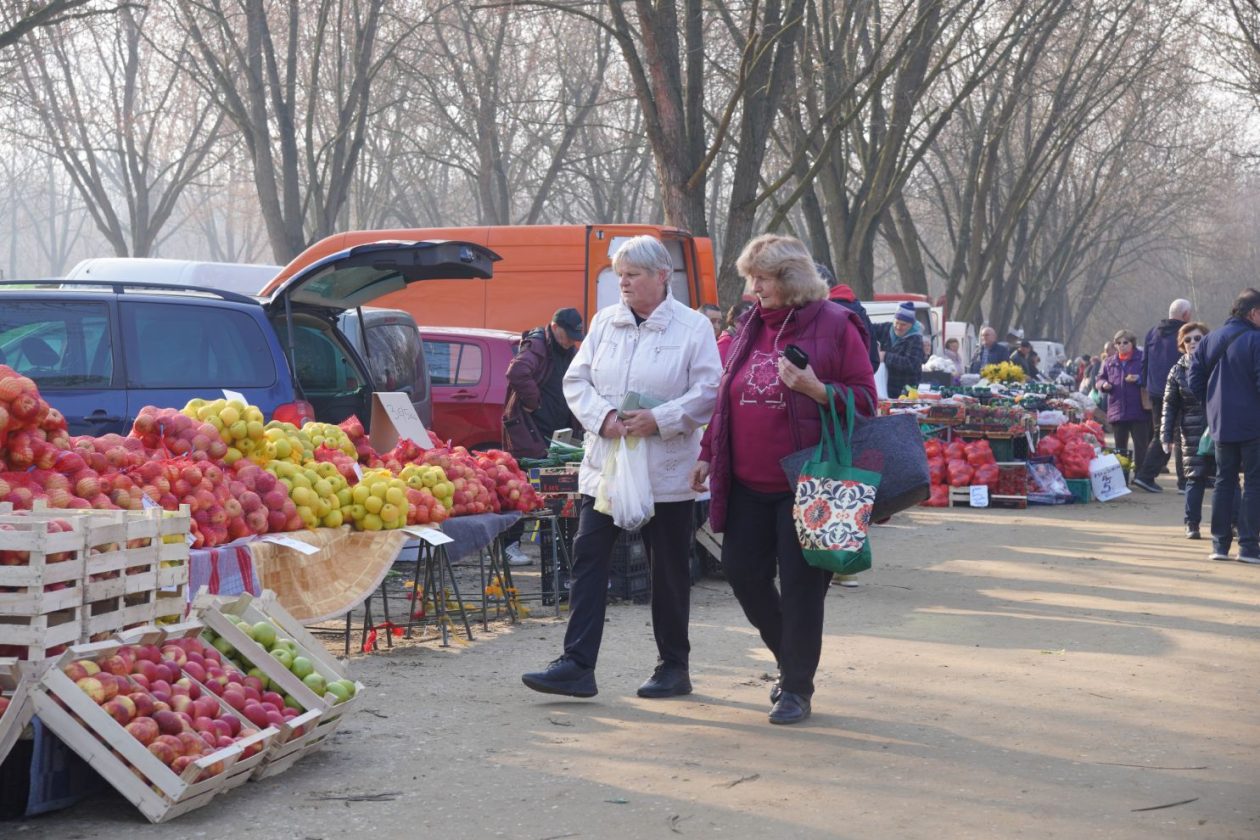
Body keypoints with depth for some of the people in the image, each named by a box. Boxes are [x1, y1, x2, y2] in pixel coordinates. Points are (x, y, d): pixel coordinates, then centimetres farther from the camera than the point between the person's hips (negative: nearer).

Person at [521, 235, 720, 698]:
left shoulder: (693, 327, -4)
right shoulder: (605, 321, 8)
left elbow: (709, 392, -8)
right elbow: (576, 379, 7)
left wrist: (659, 419, -19)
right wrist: (603, 416, -12)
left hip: (666, 470, -3)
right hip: (604, 465, 4)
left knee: (670, 569, 7)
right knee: (588, 558, -4)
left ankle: (674, 666, 20)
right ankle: (577, 664, -4)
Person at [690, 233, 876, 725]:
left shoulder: (835, 326, -5)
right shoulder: (751, 328, 13)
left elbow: (864, 399, -6)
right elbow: (727, 400, 20)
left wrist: (816, 389, -22)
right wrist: (709, 455, 15)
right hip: (748, 483, 6)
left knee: (801, 584, -2)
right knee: (742, 572, 6)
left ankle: (797, 689, 11)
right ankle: (790, 658, 30)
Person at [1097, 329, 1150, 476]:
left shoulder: (1142, 359, -1)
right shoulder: (1110, 363, 13)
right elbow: (1100, 379, 19)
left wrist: (1139, 379, -20)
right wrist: (1104, 384, -3)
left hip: (1138, 411, -4)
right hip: (1117, 411, 4)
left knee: (1140, 445, -2)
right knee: (1120, 446, 10)